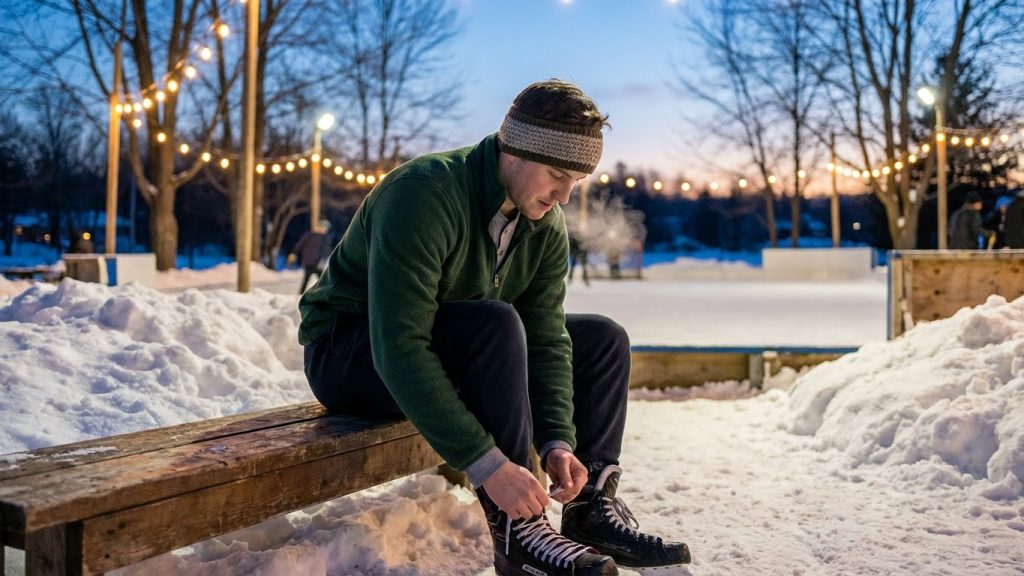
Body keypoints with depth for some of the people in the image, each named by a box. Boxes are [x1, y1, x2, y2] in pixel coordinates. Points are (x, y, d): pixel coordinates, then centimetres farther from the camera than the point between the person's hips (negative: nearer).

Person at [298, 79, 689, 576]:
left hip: (456, 350, 8)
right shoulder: (425, 195, -30)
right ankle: (514, 528, -28)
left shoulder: (546, 224, -6)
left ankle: (591, 507, -6)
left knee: (602, 339, -1)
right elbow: (398, 348, -37)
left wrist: (558, 442, -24)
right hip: (351, 356, -7)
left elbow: (546, 340, -8)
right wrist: (487, 464, -40)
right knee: (495, 323, -35)